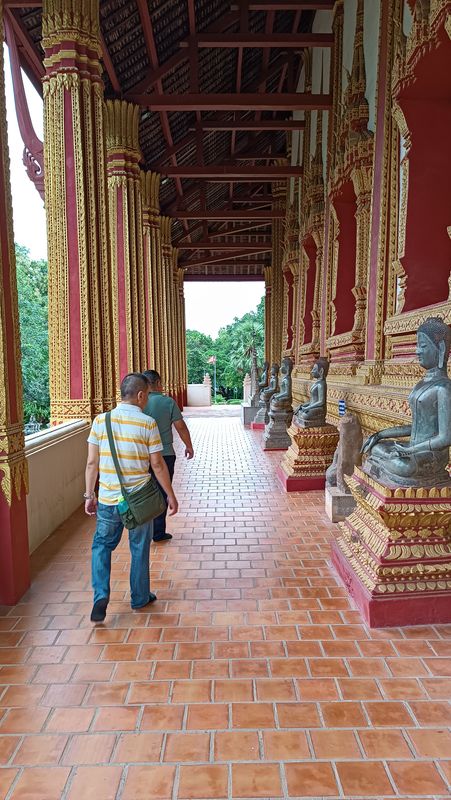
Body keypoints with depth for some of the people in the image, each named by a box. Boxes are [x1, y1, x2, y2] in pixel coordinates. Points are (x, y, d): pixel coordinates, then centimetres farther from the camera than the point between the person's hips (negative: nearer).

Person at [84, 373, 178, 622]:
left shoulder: (100, 421, -4)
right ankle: (139, 598, 31)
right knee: (139, 548, 16)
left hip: (107, 499, 2)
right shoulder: (147, 423, -12)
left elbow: (92, 463, -1)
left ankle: (101, 595, 9)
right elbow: (157, 465, -10)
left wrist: (89, 496, 9)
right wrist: (171, 496, 1)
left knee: (102, 544, 22)